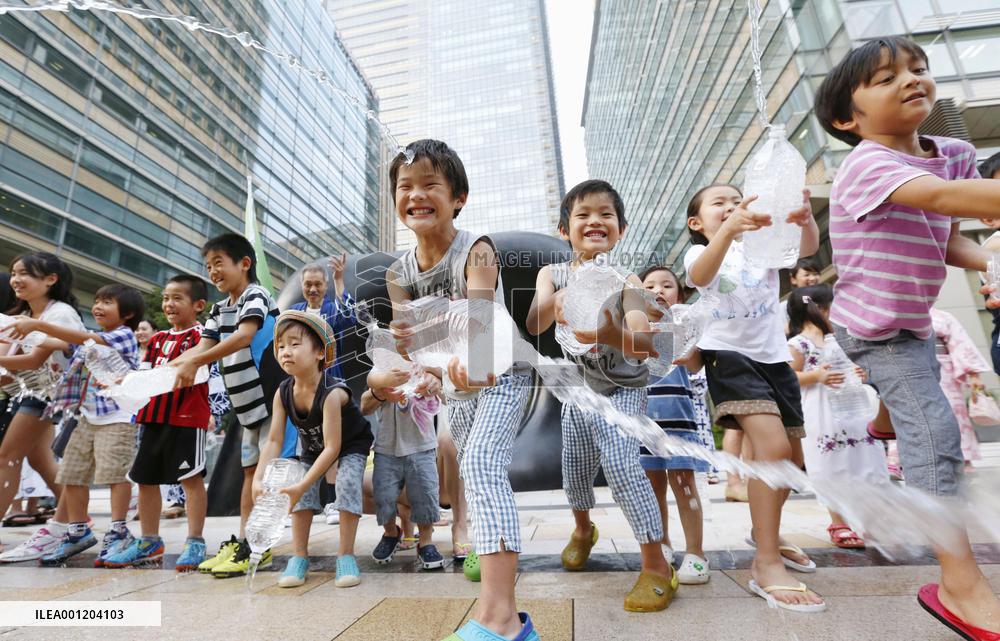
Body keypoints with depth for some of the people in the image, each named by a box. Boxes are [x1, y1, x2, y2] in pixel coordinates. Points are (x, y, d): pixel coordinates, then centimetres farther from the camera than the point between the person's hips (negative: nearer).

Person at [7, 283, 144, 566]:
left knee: (116, 473, -6)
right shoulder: (92, 340, 19)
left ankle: (118, 532, 2)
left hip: (117, 418, -8)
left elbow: (82, 338, -18)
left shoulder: (124, 336, -6)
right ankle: (78, 531, 23)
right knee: (72, 474, 10)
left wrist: (38, 324, -20)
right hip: (87, 417, 8)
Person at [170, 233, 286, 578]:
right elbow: (203, 346, 3)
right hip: (249, 402, 9)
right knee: (250, 469, 13)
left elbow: (244, 336, -28)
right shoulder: (219, 309, 14)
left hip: (274, 395, -9)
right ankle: (242, 541, 21)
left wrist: (194, 362, -34)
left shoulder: (256, 295, -11)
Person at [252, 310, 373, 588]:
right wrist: (259, 478, -30)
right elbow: (274, 441, -16)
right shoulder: (283, 393, -20)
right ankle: (299, 555, 8)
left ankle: (346, 554, -10)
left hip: (351, 444, -5)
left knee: (348, 483, -24)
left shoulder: (332, 392, -39)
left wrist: (301, 485, -40)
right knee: (302, 491, -8)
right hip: (311, 447, 6)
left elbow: (332, 448, -37)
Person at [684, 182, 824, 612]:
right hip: (729, 355, -6)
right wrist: (729, 229, -43)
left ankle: (765, 533, 38)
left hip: (774, 357, 6)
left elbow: (807, 248, -12)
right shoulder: (700, 251, 0)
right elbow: (700, 276, -26)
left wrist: (805, 219, -34)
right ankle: (767, 567, -14)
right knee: (773, 447, -25)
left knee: (792, 462, 14)